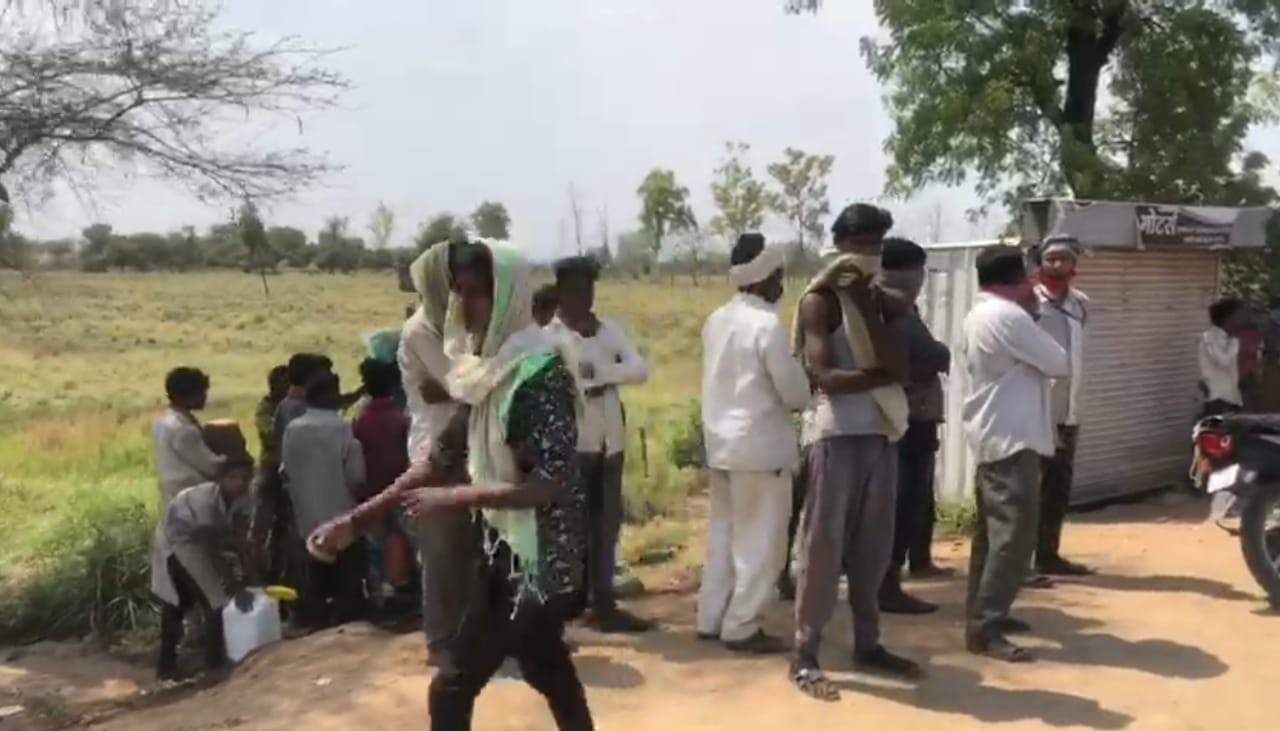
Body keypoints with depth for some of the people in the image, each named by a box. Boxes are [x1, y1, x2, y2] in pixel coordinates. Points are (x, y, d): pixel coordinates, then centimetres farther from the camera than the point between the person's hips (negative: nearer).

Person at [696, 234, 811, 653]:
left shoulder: (717, 320, 7)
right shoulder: (767, 326, -17)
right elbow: (795, 392, -13)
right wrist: (800, 398, 9)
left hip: (720, 441, 8)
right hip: (760, 445, -8)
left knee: (724, 533, 16)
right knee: (760, 540, 2)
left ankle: (711, 619, 23)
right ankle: (741, 627, 7)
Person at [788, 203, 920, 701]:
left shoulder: (884, 302, 14)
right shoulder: (819, 301, -5)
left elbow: (898, 364, -4)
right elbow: (826, 377, -16)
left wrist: (868, 307, -7)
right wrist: (882, 375, -6)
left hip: (882, 434, 6)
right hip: (838, 436, -6)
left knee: (874, 546, 12)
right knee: (824, 545, -3)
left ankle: (867, 644, 24)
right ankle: (804, 654, 5)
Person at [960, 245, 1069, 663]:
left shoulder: (978, 316, 15)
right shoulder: (1008, 316, -16)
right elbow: (1059, 364, -11)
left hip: (989, 437, 11)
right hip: (1011, 440, -11)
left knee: (992, 531, 16)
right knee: (1014, 536, -10)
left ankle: (983, 612, 24)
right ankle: (984, 628, -10)